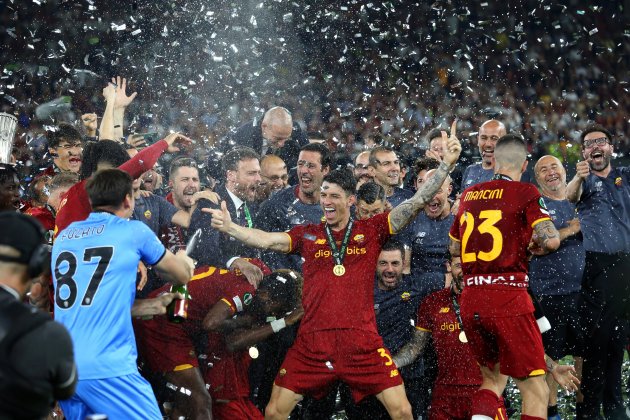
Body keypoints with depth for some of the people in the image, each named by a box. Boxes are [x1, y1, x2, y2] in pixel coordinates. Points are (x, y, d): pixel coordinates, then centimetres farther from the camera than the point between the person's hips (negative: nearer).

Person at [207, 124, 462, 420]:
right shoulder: (307, 235, 11)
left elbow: (416, 202, 2)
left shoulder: (371, 230, 7)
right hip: (312, 343, 1)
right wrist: (229, 227, -16)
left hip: (362, 342, -1)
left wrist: (447, 163, -4)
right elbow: (267, 240, -1)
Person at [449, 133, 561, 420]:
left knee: (494, 377, 23)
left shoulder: (469, 195, 13)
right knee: (535, 390, 0)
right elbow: (550, 240, -15)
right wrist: (531, 247, 6)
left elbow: (454, 247, 24)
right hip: (508, 299, -6)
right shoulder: (525, 193, -3)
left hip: (470, 300, 6)